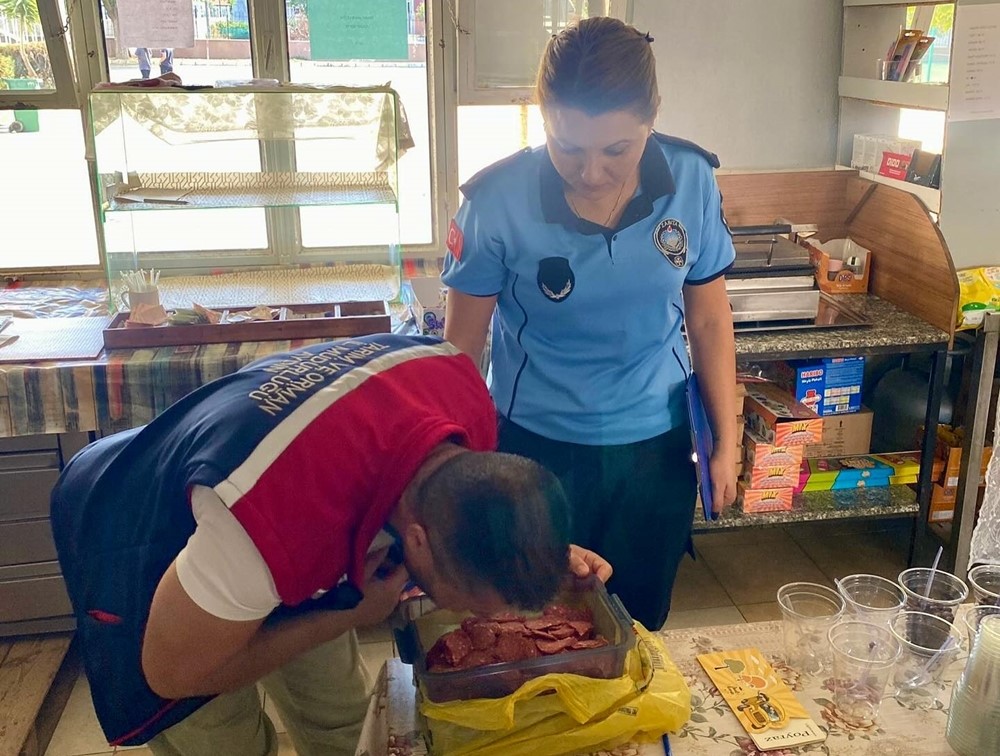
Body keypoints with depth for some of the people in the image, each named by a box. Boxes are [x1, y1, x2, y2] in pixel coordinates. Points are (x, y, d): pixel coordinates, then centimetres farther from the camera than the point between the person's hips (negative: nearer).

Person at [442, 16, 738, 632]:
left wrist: (727, 443, 2)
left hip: (655, 448, 2)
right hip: (536, 449, -2)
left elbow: (709, 319, 0)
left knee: (639, 627, 20)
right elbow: (463, 344, -9)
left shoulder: (692, 181, -12)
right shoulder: (497, 201, -19)